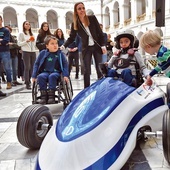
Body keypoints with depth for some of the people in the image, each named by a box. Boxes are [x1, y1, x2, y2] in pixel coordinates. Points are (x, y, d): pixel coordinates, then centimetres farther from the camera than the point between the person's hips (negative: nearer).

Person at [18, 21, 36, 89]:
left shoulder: (32, 34, 21)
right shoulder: (21, 34, 3)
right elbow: (19, 43, -4)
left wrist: (33, 41, 3)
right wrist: (26, 41, -15)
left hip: (33, 52, 6)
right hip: (26, 52, -5)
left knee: (32, 67, 1)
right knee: (27, 67, -10)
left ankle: (31, 81, 11)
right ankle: (27, 84, -9)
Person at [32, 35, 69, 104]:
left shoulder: (60, 54, 3)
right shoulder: (43, 53, 5)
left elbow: (65, 64, 4)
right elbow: (36, 64, 9)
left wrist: (65, 75, -9)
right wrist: (34, 75, 2)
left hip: (56, 72, -2)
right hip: (45, 72, 2)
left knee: (52, 76, -35)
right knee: (40, 77, -30)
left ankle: (51, 96, -30)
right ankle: (44, 95, -25)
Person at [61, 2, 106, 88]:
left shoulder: (92, 18, -5)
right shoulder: (75, 24, -4)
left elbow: (100, 32, -2)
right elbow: (71, 38, -1)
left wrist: (103, 45, -8)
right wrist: (63, 46, -18)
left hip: (97, 46, 0)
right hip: (86, 48, 0)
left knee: (100, 69, 4)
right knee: (87, 70, 0)